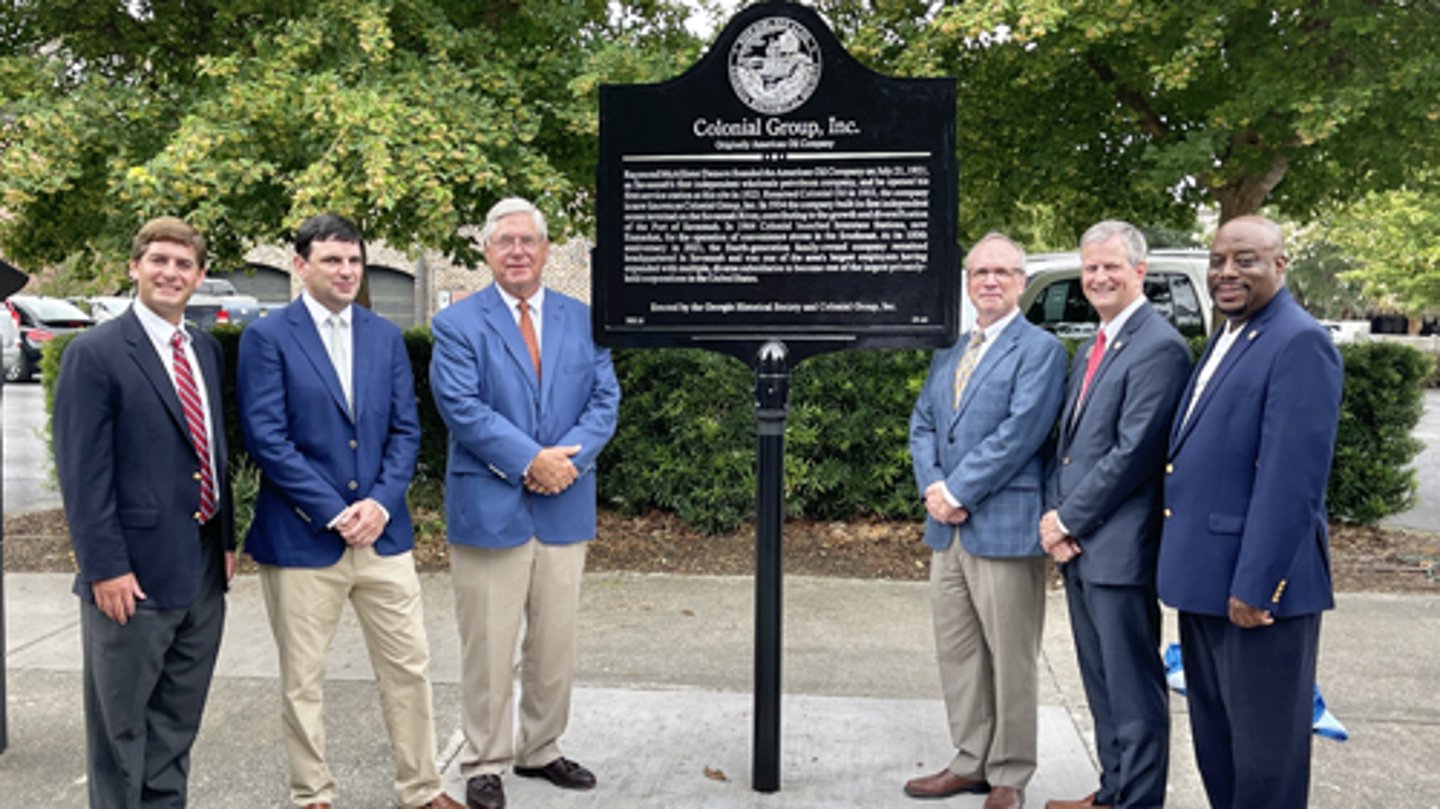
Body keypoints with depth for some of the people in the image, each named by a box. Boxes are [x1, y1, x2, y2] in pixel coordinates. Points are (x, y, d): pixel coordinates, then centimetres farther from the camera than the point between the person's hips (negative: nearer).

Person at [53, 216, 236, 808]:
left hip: (203, 571, 6)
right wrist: (105, 568, -16)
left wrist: (227, 538, 12)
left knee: (177, 725, 17)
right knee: (121, 726, 9)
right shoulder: (94, 354, -9)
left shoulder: (207, 350, 11)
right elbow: (82, 474, -13)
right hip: (134, 578, -6)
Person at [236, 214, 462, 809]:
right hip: (302, 537, -3)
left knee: (409, 667, 9)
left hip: (382, 532, 4)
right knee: (302, 680, 10)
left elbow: (405, 430, 7)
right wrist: (335, 513, -15)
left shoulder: (385, 335, 9)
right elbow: (267, 439, -11)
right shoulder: (267, 337, -4)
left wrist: (381, 503, -8)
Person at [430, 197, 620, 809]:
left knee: (556, 644, 13)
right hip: (488, 507, -3)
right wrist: (530, 460, -18)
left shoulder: (583, 319, 10)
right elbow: (461, 407, -11)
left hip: (565, 507, 4)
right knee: (488, 649, 5)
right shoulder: (458, 324, -1)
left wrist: (570, 457, -13)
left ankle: (541, 750, 31)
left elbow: (605, 399, 4)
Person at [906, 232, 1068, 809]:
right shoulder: (948, 354, 17)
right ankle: (971, 762, 29)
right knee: (956, 652, 14)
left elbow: (1020, 432, -16)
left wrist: (957, 491, -15)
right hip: (947, 526, 7)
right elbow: (922, 425, 12)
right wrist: (933, 488, -6)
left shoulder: (1039, 349, -5)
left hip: (1005, 526, -7)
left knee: (1011, 659, 3)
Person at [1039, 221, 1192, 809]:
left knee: (1134, 689, 3)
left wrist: (1069, 520, -13)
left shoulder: (1158, 348, -13)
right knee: (1101, 683, 19)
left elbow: (1133, 452, -19)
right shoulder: (1090, 350, 16)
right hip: (1077, 543, 9)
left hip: (1119, 546, -9)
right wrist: (1053, 514, 1)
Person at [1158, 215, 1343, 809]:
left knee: (1264, 745, 5)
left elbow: (1291, 478, -21)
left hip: (1257, 583, -9)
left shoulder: (1299, 344, -15)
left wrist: (1255, 583, -22)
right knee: (1213, 736, 20)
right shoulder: (1225, 339, 15)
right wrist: (1187, 563, 13)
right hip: (1204, 578, 9)